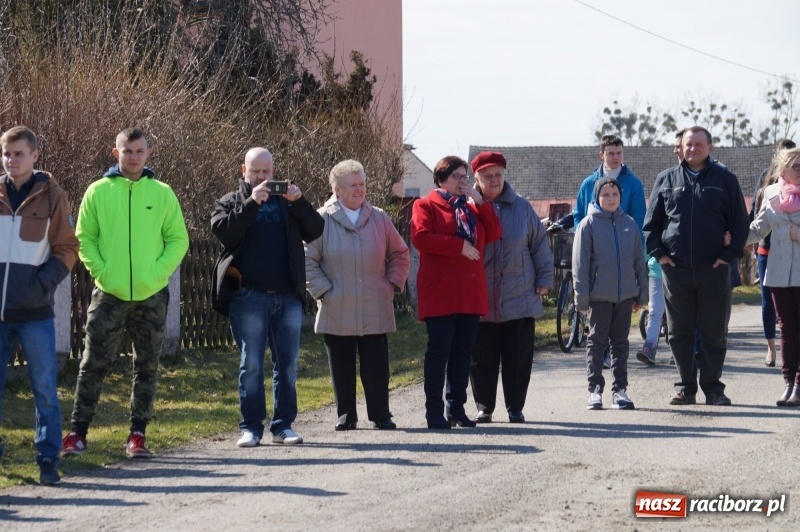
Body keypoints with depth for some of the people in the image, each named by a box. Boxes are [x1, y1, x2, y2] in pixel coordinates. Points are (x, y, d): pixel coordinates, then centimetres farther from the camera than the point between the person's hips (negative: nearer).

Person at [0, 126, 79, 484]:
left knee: (44, 388, 1)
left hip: (34, 310, -2)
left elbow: (67, 249, 1)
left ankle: (48, 458, 8)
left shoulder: (52, 196, 1)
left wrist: (42, 284, -12)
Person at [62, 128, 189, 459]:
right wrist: (100, 270, -10)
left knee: (147, 367, 6)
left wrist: (158, 272, -8)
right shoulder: (98, 192, 1)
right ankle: (77, 432, 5)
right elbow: (84, 238, 2)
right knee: (94, 364, -1)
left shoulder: (162, 193, 3)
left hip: (151, 296, 1)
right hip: (109, 295, -1)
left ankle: (138, 434, 15)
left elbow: (178, 239, 4)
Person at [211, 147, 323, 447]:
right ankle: (251, 427, 3)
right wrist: (251, 203, -18)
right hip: (249, 296, -3)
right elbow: (223, 231, -10)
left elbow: (314, 231, 4)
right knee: (251, 364, -1)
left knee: (287, 364, 4)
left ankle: (283, 425, 11)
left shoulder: (286, 202, 15)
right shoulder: (230, 202, 9)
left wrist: (299, 202, -11)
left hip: (288, 296, 3)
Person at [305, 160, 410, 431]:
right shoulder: (323, 220, -2)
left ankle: (380, 415, 10)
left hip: (375, 311, 2)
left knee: (376, 366, 2)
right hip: (337, 313, -2)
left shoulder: (379, 218, 8)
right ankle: (345, 415, 14)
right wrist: (323, 291, -6)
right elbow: (308, 261, 0)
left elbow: (399, 254, 18)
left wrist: (393, 284, 8)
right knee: (342, 367, 5)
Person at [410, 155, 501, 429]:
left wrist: (480, 201, 1)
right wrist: (459, 246, -16)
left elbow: (493, 234, 11)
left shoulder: (471, 207, 22)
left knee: (463, 351, 7)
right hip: (440, 291, -6)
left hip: (470, 291, 6)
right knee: (439, 350, -6)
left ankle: (457, 407, 12)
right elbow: (421, 237, -14)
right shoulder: (426, 206, 2)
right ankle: (434, 410, -4)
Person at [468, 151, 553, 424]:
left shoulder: (521, 207, 6)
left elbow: (539, 243, 10)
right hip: (480, 301, -1)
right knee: (482, 358, 4)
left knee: (518, 358, 3)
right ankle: (484, 406, 15)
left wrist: (544, 278, 6)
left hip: (520, 299, 1)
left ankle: (515, 408, 12)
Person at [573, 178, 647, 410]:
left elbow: (639, 261, 10)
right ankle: (595, 388, 7)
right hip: (599, 294, -3)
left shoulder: (630, 224, 6)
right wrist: (581, 297, -9)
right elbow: (580, 264, -5)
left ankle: (620, 389, 13)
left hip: (625, 294, 3)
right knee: (597, 341, 3)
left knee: (620, 342, 8)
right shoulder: (589, 225, -4)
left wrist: (642, 293, 9)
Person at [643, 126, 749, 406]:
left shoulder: (725, 180, 5)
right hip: (676, 268, 1)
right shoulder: (666, 179, 8)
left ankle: (713, 387, 9)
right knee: (680, 333, 4)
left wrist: (729, 254, -3)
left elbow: (740, 223, 6)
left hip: (714, 268, -1)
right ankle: (685, 386, 11)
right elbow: (651, 222, 12)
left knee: (714, 332, 2)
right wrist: (658, 252, 1)